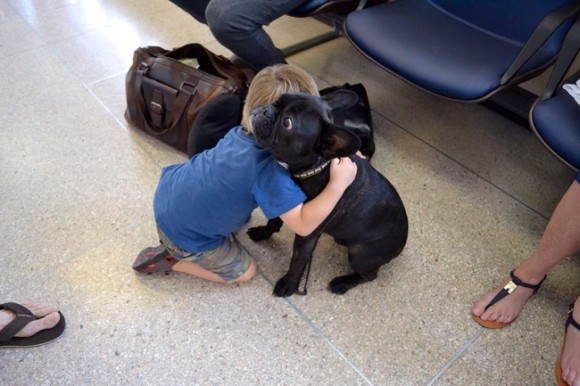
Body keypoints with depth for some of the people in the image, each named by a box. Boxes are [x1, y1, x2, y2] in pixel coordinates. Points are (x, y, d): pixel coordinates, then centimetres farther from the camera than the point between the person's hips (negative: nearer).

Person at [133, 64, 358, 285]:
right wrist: (339, 184, -31)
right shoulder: (268, 171, -33)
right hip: (184, 232, -7)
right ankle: (169, 259, 12)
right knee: (243, 272, 15)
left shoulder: (243, 132, -10)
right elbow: (303, 225, -32)